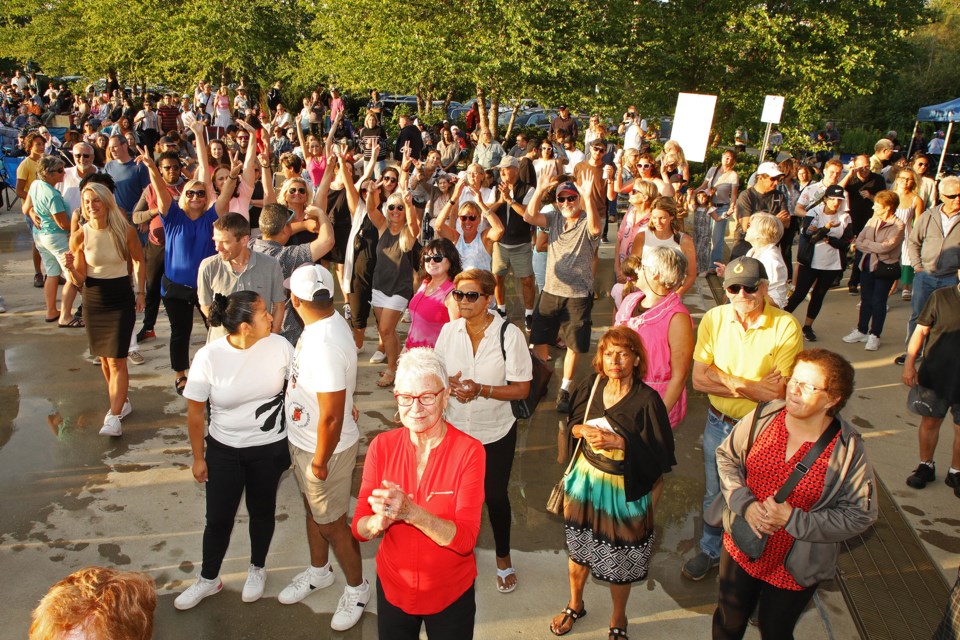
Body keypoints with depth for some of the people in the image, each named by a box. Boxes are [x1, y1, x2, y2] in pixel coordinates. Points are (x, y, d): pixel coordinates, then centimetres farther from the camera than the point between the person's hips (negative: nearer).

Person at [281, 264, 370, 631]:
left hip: (324, 448, -9)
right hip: (303, 441, 9)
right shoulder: (326, 323, -6)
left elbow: (331, 417, -31)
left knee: (331, 523, 11)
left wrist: (320, 461, -18)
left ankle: (357, 588, 34)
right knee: (312, 508, 26)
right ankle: (319, 571, 50)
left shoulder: (324, 346, -36)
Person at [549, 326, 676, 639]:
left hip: (624, 490, -4)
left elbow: (659, 454, -16)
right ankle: (575, 606, 46)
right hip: (585, 480, 4)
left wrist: (619, 442, -24)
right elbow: (572, 424, 8)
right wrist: (585, 431, -13)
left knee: (618, 561, 12)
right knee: (577, 548, 20)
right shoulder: (591, 385, -4)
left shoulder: (647, 399, -18)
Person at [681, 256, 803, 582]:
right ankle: (711, 549, 46)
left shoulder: (786, 327, -18)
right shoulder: (714, 319, -9)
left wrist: (726, 378, -21)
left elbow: (778, 393, -23)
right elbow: (699, 380, -12)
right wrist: (753, 387, -20)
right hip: (718, 424, 3)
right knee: (715, 494, 22)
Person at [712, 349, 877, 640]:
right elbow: (726, 456, -1)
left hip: (794, 569, -2)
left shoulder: (848, 450, -21)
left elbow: (860, 515, -15)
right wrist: (745, 504, -17)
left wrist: (793, 519, -25)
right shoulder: (762, 418, -15)